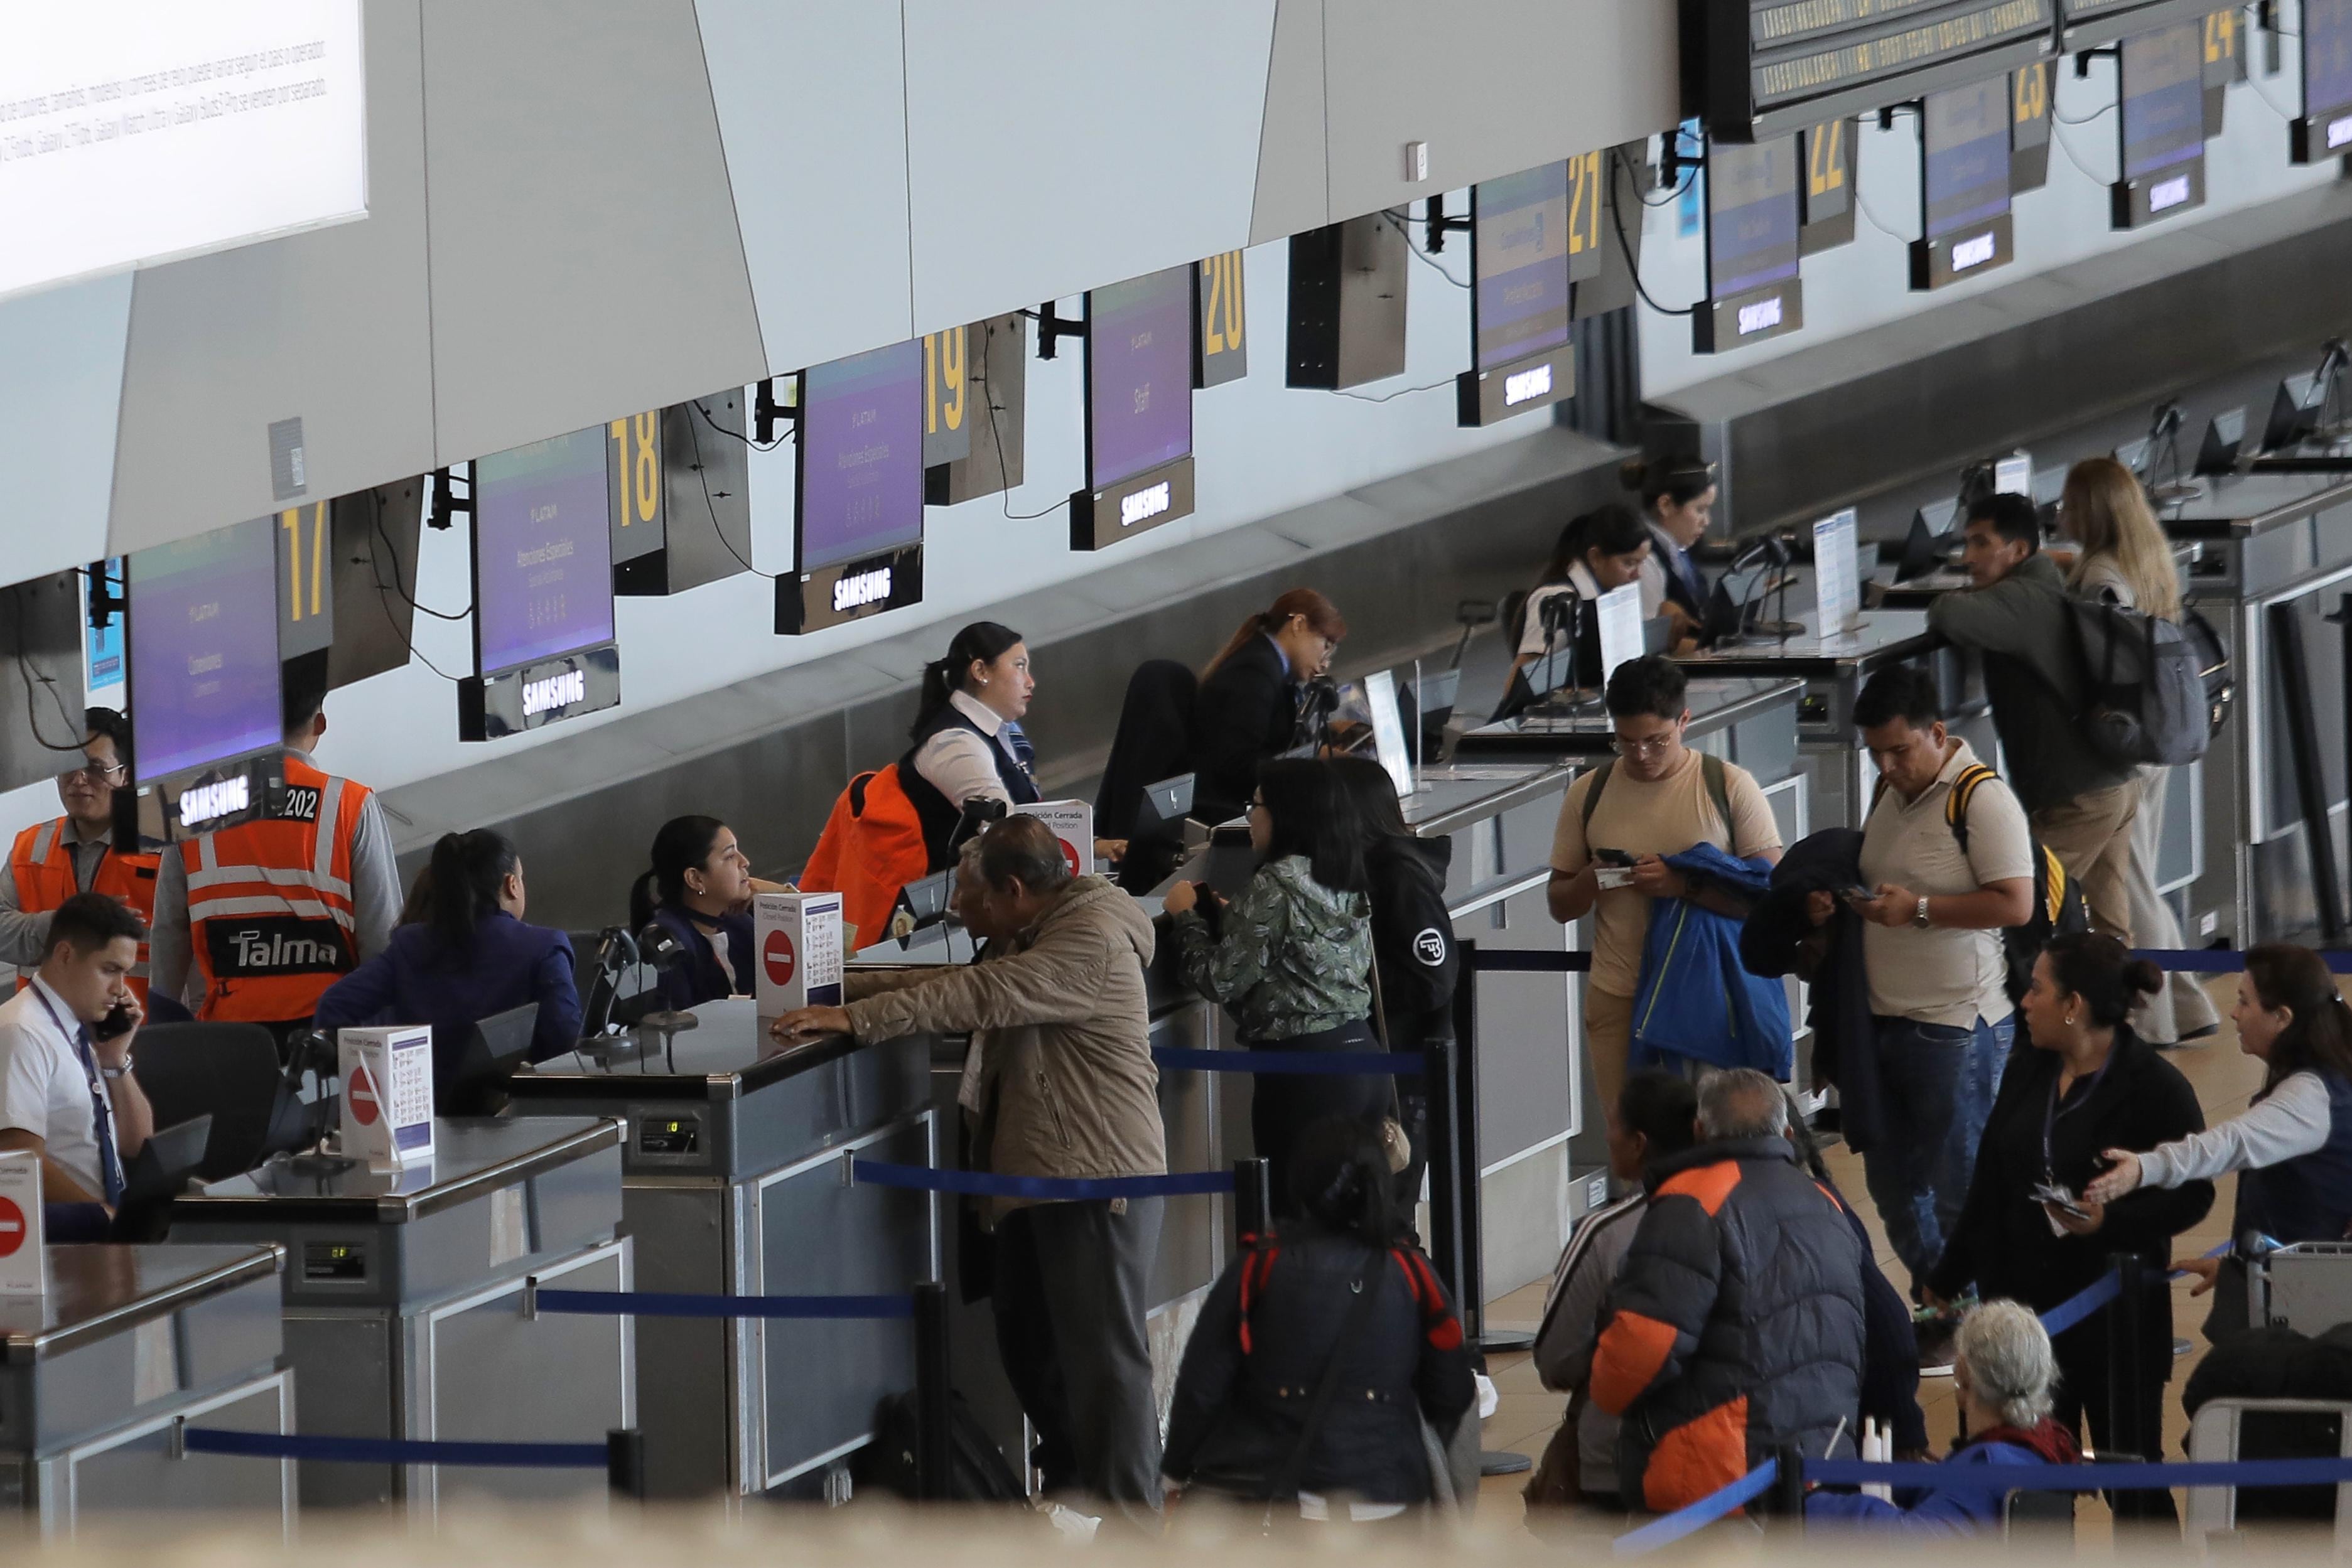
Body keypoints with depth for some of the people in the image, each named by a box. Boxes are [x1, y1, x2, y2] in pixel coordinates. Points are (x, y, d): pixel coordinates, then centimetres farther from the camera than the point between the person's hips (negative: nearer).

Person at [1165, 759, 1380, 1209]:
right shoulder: (1348, 884, 12)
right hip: (1364, 1053, 9)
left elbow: (1223, 981, -12)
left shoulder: (1274, 888, -13)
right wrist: (1226, 914, 20)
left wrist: (1186, 915, 2)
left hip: (1303, 1073, -9)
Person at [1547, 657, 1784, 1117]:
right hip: (1617, 998, 3)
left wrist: (1684, 884, -20)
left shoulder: (1730, 787, -1)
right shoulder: (1589, 794, 9)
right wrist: (1589, 883, -10)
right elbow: (1559, 904, 14)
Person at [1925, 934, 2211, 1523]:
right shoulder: (2026, 1074, 8)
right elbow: (1988, 1187, 17)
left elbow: (2191, 1196, -11)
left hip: (2116, 1317, -6)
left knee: (2133, 1484, 1)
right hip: (2027, 1303, 6)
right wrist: (1947, 1279, 22)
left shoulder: (2155, 1087, -12)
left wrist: (2111, 1220, -26)